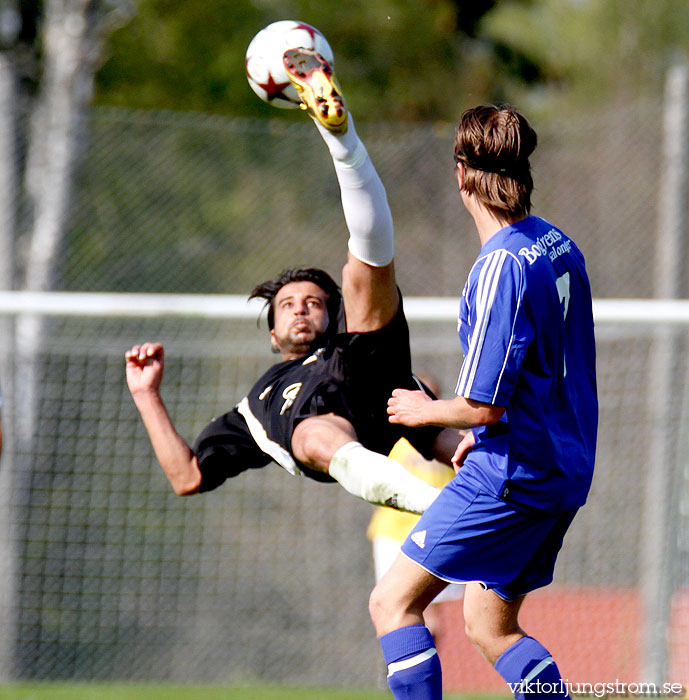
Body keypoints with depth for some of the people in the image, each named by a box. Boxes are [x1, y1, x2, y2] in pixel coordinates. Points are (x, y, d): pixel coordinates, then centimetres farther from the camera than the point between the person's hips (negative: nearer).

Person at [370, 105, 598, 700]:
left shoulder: (501, 269, -20)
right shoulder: (559, 245, 7)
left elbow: (483, 405, -20)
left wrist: (424, 410, -1)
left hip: (513, 473, -9)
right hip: (565, 469, 9)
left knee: (393, 602, -4)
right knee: (490, 625, 18)